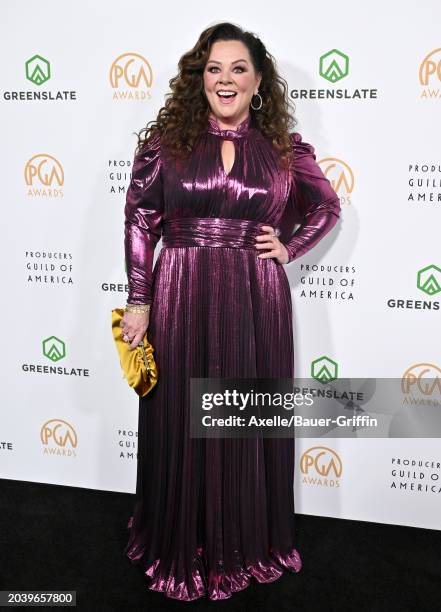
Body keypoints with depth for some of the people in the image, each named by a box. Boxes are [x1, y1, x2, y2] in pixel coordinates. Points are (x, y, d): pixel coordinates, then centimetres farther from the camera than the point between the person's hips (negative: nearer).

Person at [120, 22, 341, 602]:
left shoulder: (285, 147, 4)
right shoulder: (166, 139, 1)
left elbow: (327, 208, 18)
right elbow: (140, 220, 1)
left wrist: (289, 248, 3)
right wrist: (139, 301, -3)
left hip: (256, 302, 1)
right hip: (180, 298, 0)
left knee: (252, 424, 10)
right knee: (182, 422, 9)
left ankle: (250, 545, 33)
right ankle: (182, 546, 32)